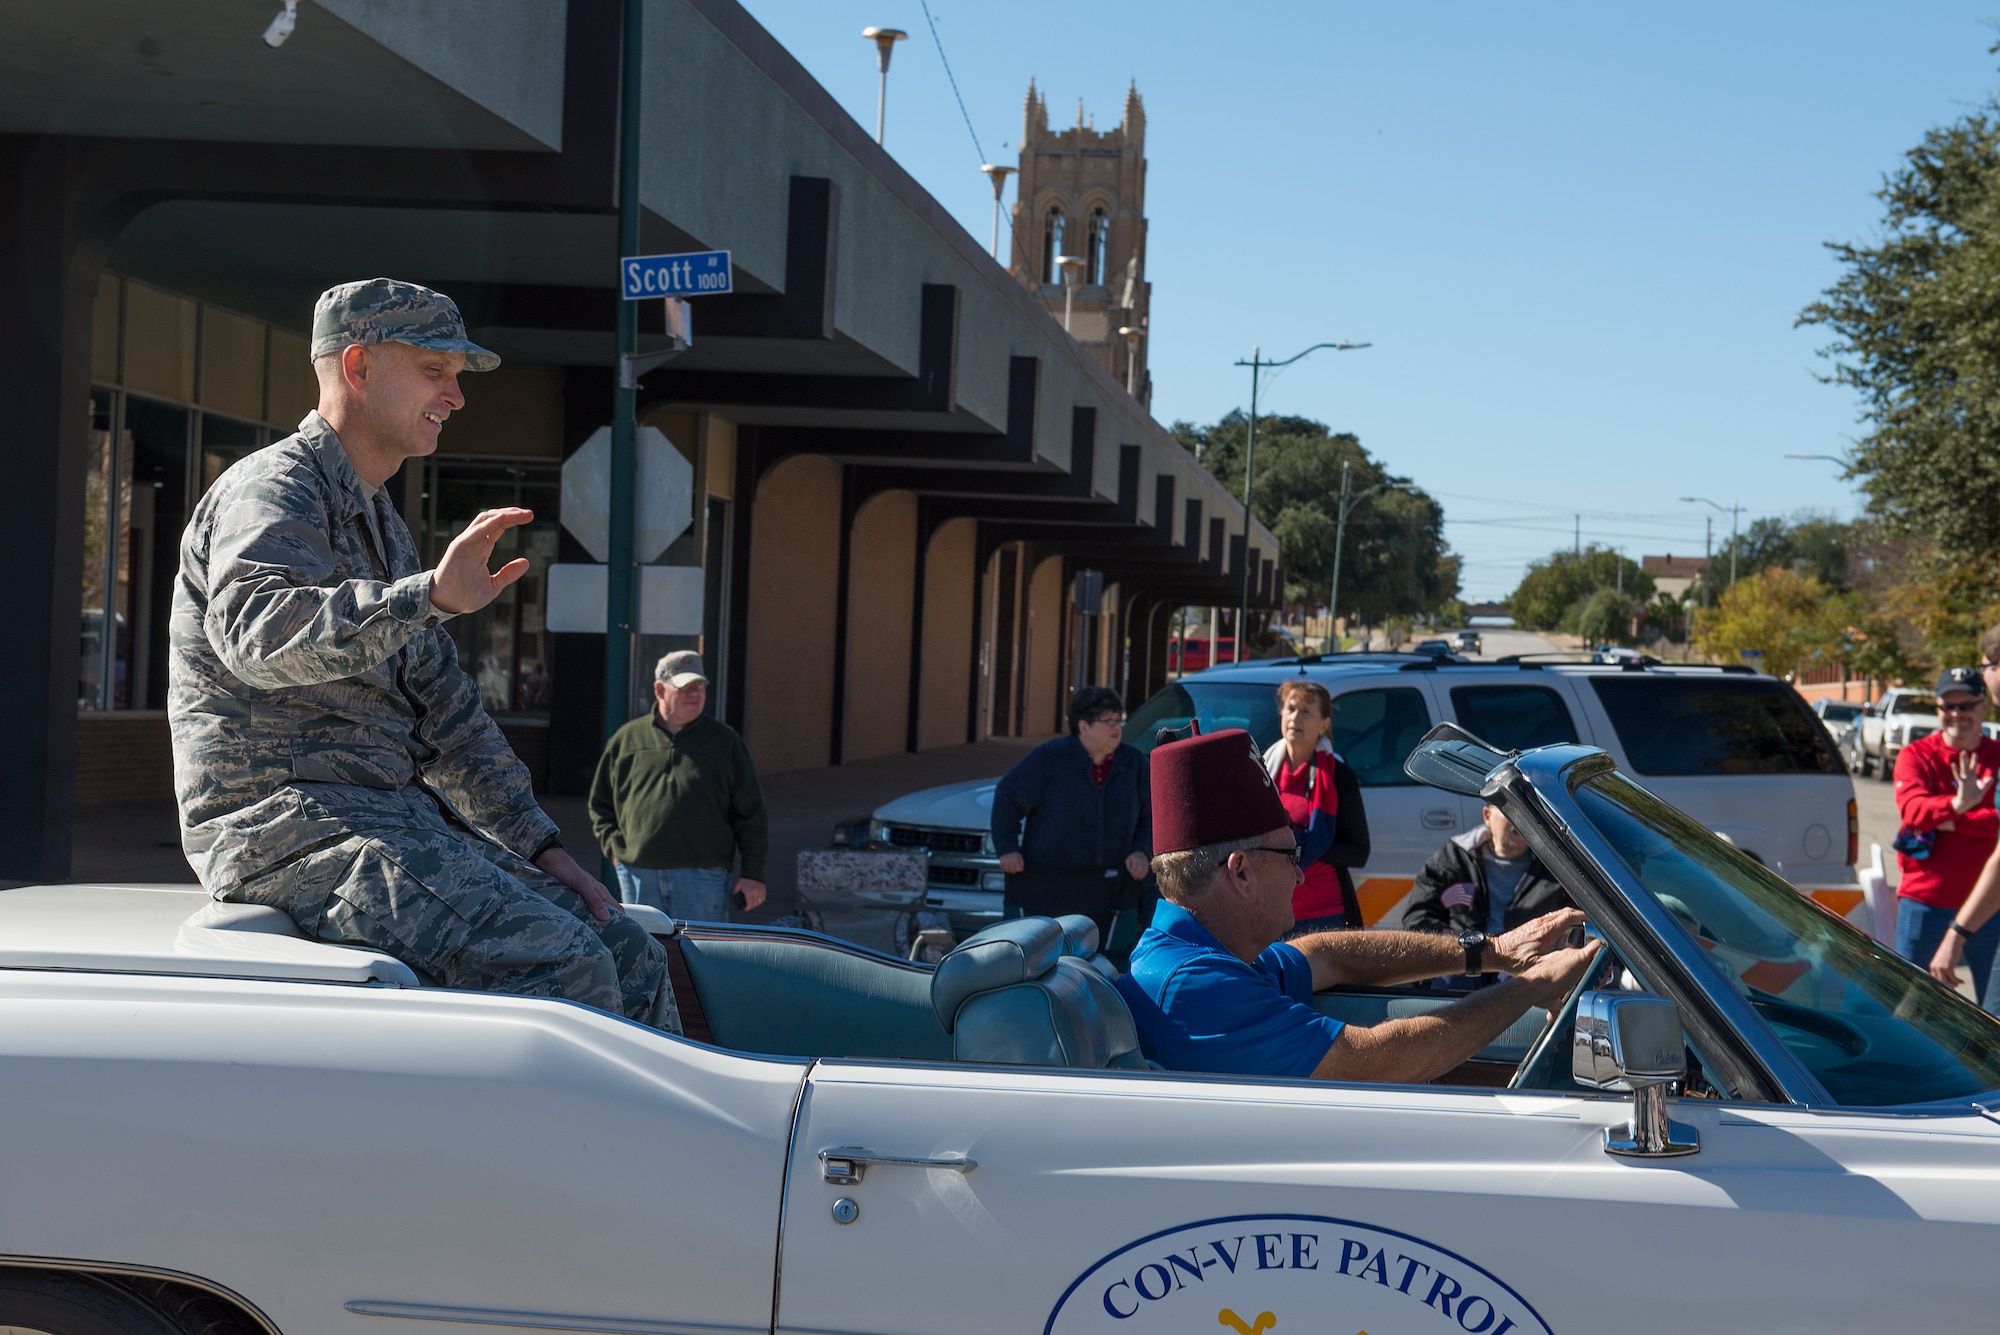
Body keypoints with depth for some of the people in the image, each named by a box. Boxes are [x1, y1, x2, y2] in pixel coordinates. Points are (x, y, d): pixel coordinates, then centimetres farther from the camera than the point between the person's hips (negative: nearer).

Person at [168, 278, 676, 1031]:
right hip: (291, 824, -9)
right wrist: (433, 596, -42)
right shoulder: (274, 489, -6)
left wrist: (540, 847, 14)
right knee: (565, 967, -26)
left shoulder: (382, 528, 23)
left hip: (398, 819, 9)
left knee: (634, 960, -4)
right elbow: (258, 634, -29)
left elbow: (445, 714, 24)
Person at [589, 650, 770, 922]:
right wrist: (614, 848, 3)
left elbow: (752, 813, 7)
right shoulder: (626, 740, 10)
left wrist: (753, 874, 1)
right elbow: (600, 804, 18)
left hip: (702, 878, -2)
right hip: (638, 874, 2)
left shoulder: (724, 741, 7)